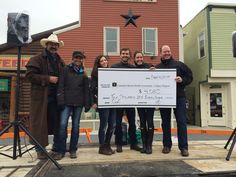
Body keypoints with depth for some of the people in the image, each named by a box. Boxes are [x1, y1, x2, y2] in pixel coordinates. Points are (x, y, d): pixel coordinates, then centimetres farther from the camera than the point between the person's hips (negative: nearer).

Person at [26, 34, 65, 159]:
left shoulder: (60, 62, 17)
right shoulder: (37, 59, 0)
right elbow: (30, 75, -10)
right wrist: (48, 79, -15)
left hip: (56, 97, 5)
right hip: (41, 96, -5)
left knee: (57, 122, 8)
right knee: (40, 123, -1)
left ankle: (57, 146, 22)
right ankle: (40, 149, 10)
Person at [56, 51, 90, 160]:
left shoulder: (83, 73, 11)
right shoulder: (66, 70, 5)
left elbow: (86, 89, 10)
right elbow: (61, 86, -1)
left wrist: (87, 104, 4)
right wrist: (61, 100, -10)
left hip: (78, 103, 2)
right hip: (67, 102, -2)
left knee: (75, 125, 5)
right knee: (63, 124, -9)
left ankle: (73, 150, 15)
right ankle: (61, 150, 2)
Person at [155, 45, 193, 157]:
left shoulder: (179, 64, 8)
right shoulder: (157, 67, 12)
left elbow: (190, 76, 7)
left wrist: (182, 80, -12)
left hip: (178, 97, -1)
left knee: (182, 122, -3)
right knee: (165, 122, 8)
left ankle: (183, 147, 3)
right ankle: (167, 145, 18)